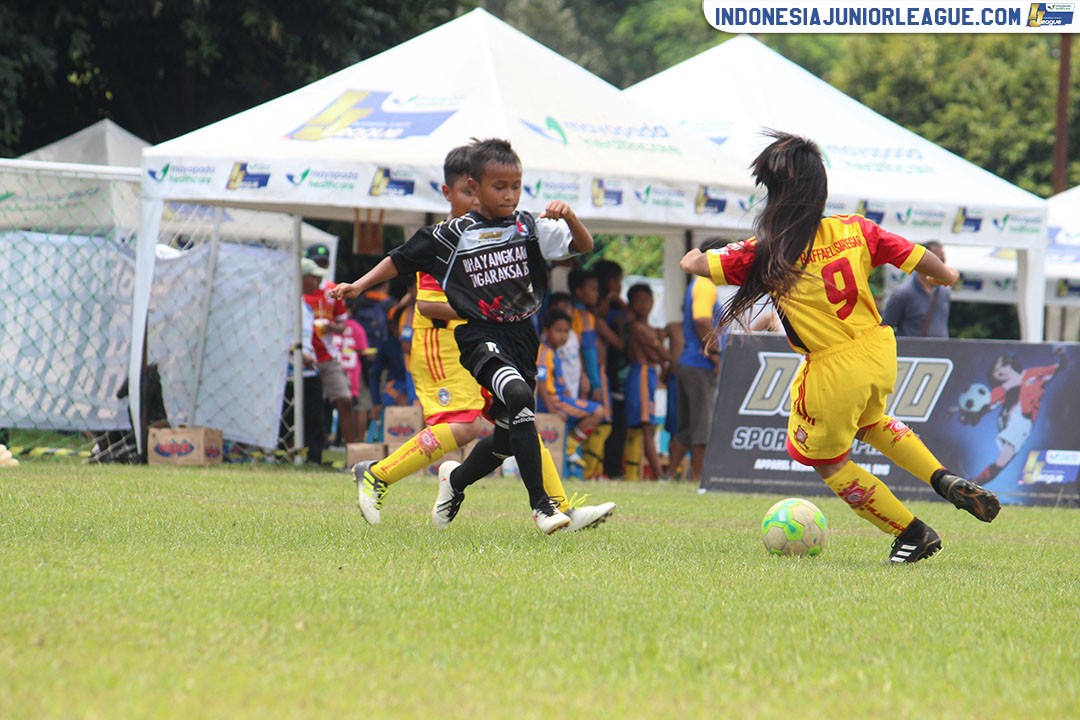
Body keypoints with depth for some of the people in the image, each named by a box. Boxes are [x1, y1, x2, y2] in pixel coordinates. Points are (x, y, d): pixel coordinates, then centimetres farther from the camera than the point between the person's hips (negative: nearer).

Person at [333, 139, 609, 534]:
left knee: (507, 436, 10)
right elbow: (402, 260, 8)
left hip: (521, 336, 4)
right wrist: (358, 286, 2)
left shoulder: (531, 228, 4)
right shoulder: (452, 235, -2)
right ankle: (540, 504, -31)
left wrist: (569, 217, -20)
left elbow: (584, 246, -1)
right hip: (479, 337, -4)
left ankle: (455, 479, 43)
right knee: (518, 397, -31)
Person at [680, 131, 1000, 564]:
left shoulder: (767, 255, -16)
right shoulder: (855, 231, -6)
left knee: (828, 461, 19)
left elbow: (692, 263, -11)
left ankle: (912, 534, 19)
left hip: (833, 373, -6)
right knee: (869, 421, 37)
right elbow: (917, 258, 1)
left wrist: (698, 254, 14)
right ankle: (946, 481, 21)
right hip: (879, 351, 6)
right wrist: (946, 276, 24)